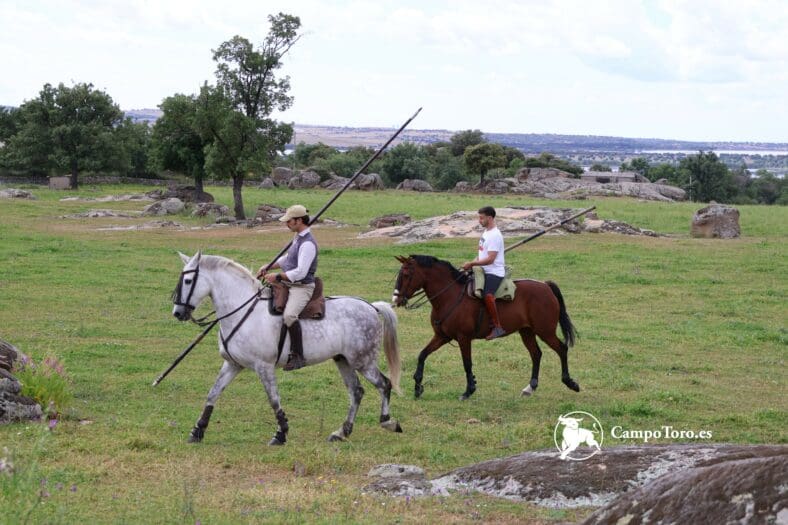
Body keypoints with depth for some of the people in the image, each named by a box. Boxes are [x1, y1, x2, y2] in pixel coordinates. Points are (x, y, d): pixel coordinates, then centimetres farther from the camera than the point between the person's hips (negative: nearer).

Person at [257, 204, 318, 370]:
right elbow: (287, 258, 27)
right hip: (288, 285, 11)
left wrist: (277, 276, -18)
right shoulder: (298, 238, 11)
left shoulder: (308, 243, -20)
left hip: (302, 287, -11)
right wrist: (268, 267, 16)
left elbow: (300, 272, -25)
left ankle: (298, 356, -29)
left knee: (289, 315, -35)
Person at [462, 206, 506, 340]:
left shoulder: (495, 236, -16)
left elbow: (490, 259, -21)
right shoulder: (486, 232, 16)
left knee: (487, 295, -33)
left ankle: (497, 327, -30)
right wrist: (473, 262, 7)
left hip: (494, 273, -11)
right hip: (484, 271, 11)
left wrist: (472, 263, -18)